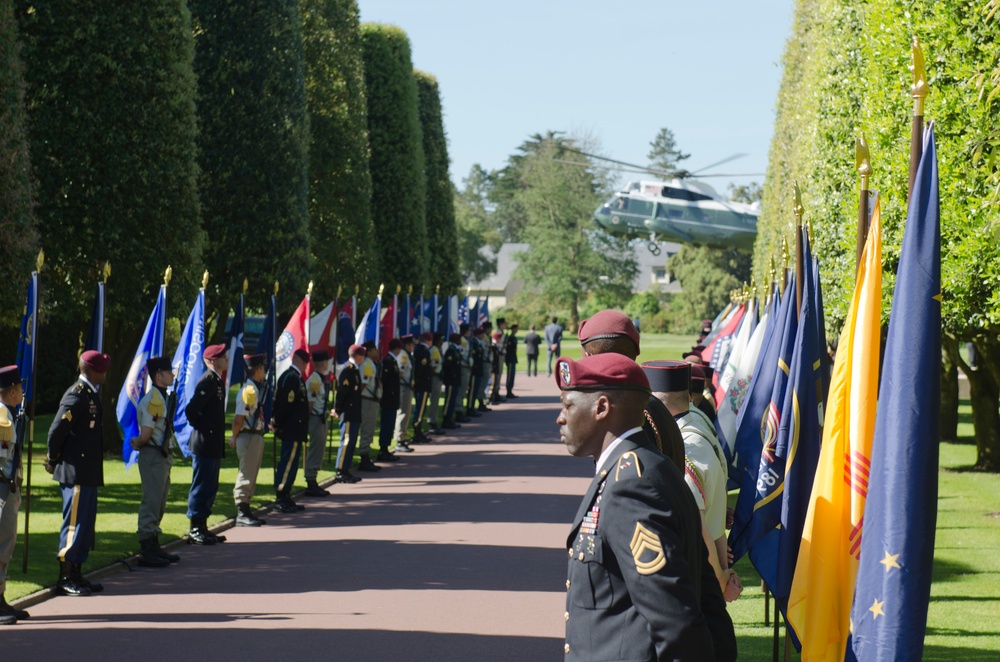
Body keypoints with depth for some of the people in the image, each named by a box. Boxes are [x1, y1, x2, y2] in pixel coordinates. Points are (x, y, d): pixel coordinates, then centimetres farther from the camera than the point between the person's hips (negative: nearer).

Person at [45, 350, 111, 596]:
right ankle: (65, 578, 0)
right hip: (76, 472, -10)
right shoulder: (76, 396, -16)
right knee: (74, 523, -5)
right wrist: (54, 461, -5)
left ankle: (76, 575, 19)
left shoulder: (90, 394, 14)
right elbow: (56, 431, -18)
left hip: (88, 472, 10)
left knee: (86, 524, 12)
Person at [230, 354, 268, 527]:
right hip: (248, 436, -10)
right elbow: (239, 417, -19)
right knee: (246, 475, -5)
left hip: (257, 436, 10)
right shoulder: (248, 390, -17)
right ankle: (242, 514, -1)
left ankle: (246, 511, 22)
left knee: (251, 475, 14)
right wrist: (234, 438, -12)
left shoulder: (258, 388, 13)